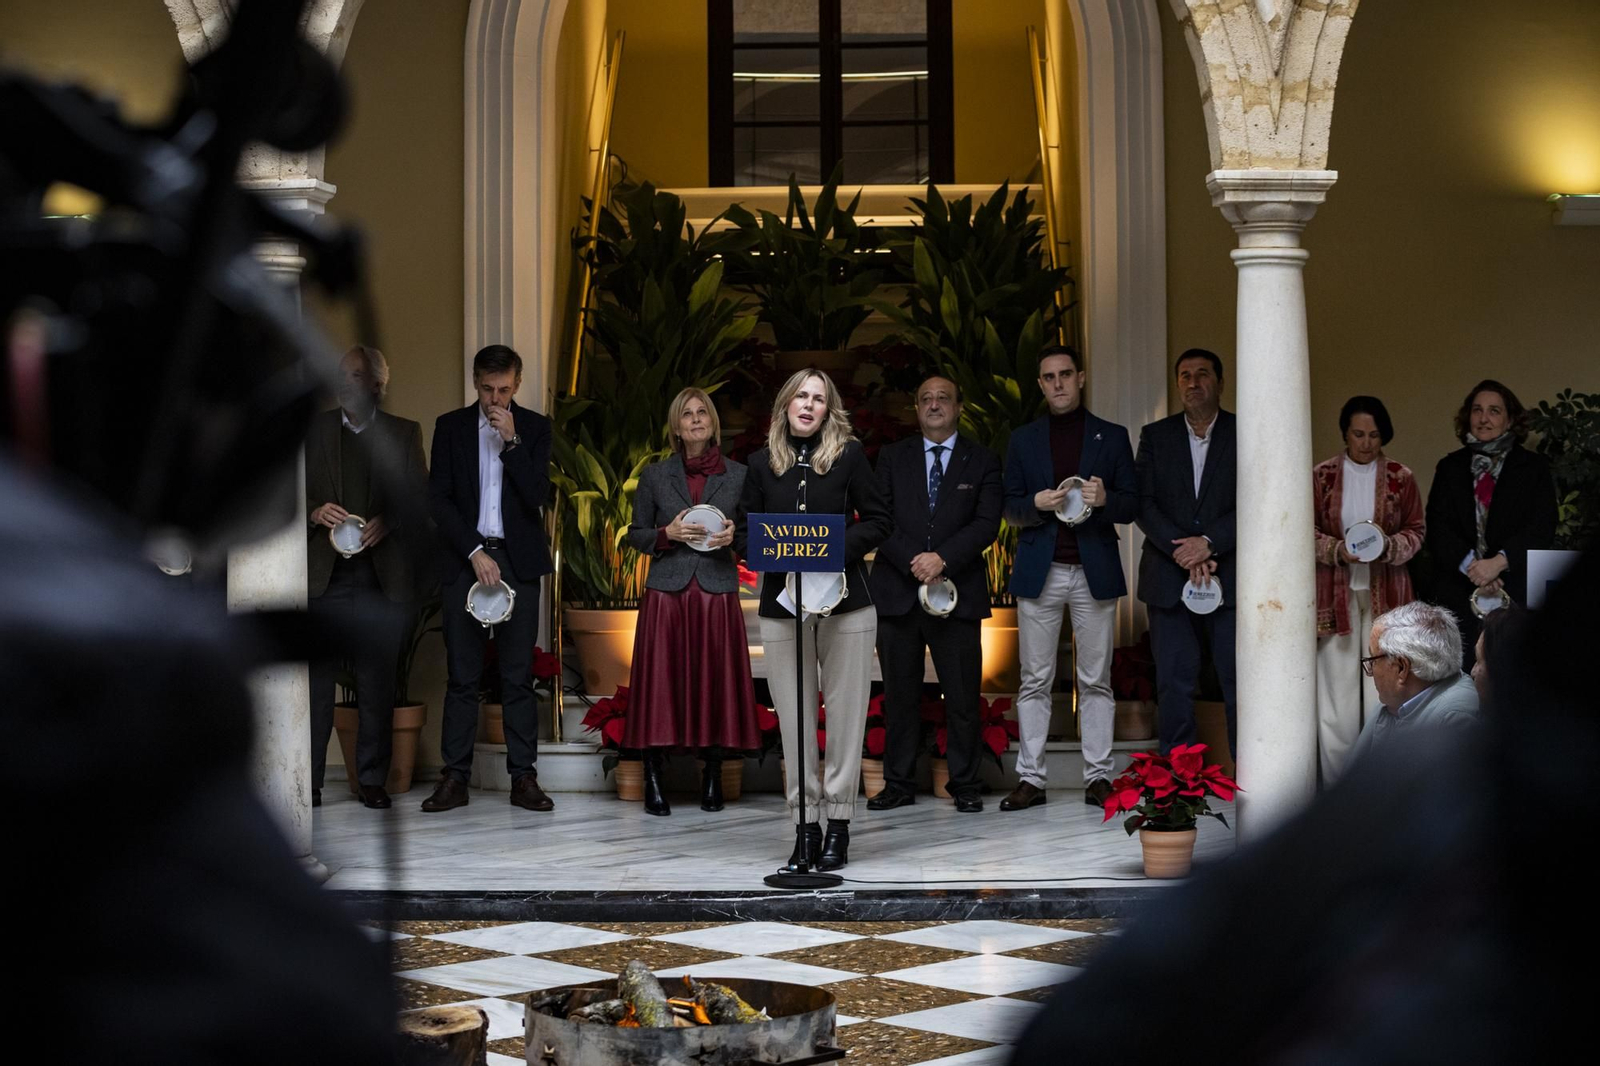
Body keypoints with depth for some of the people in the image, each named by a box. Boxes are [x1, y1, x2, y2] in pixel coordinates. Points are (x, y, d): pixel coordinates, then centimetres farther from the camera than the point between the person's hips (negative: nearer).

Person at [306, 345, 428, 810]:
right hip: (325, 574, 0)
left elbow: (419, 494, 6)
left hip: (382, 575, 0)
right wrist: (316, 511, -11)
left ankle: (372, 778, 11)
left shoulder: (404, 433, 11)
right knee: (316, 677, -3)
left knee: (377, 680, 3)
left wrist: (386, 522, -11)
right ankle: (308, 780, 2)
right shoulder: (313, 428, 12)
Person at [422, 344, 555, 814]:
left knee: (518, 675, 0)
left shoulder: (534, 428, 6)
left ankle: (523, 776, 3)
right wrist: (474, 552, -9)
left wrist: (511, 440, -12)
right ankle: (454, 777, 2)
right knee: (462, 675, -1)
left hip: (518, 562, 0)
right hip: (465, 559, 0)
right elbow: (439, 499, 0)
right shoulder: (450, 426, 6)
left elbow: (537, 494, -5)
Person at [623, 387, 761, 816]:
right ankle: (653, 780, 4)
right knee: (660, 681, -3)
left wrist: (734, 536, -8)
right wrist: (667, 534, -9)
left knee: (715, 681, 0)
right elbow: (635, 534, 10)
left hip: (718, 593, 0)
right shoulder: (654, 475, 7)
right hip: (666, 592, 0)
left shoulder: (738, 475, 8)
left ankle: (712, 777, 11)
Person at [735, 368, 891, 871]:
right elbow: (743, 531, 10)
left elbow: (877, 520, 2)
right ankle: (805, 824, 9)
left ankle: (838, 823, 7)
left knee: (845, 714, 0)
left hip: (844, 600, -1)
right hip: (781, 603, 1)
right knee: (794, 718, 2)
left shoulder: (849, 455, 2)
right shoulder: (762, 463, 8)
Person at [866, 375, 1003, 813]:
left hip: (958, 592, -1)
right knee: (899, 693, 4)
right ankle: (899, 783, 10)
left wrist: (942, 558, -16)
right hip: (898, 591, 1)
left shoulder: (983, 461, 8)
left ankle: (964, 785, 8)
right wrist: (914, 561, -12)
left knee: (962, 695, 0)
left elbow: (986, 524, -3)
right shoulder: (892, 457, 12)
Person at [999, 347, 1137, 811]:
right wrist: (1037, 504, -12)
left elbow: (1132, 506, 6)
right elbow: (1009, 509, 10)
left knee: (1096, 681, 2)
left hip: (1095, 571, -1)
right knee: (1034, 681, 1)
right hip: (1039, 572, 1)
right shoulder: (1023, 440, 11)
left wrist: (1104, 499, -15)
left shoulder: (1112, 436, 9)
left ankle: (1098, 776, 6)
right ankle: (1030, 778, 4)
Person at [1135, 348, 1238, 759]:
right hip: (1170, 577, 2)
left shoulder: (1245, 434, 4)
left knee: (1240, 679, -3)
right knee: (1174, 682, 1)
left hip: (1230, 576, -2)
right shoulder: (1155, 436, 10)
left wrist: (1208, 543, -15)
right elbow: (1144, 505, 2)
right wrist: (1184, 553, -11)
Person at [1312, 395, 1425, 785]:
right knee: (1337, 683, 0)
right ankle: (1337, 784, 7)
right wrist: (1337, 550, -14)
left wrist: (1390, 547, -13)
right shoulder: (1322, 476, 2)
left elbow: (1415, 532, 7)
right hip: (1336, 593, 0)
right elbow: (1308, 532, 4)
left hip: (1385, 593, 0)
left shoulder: (1400, 478, 3)